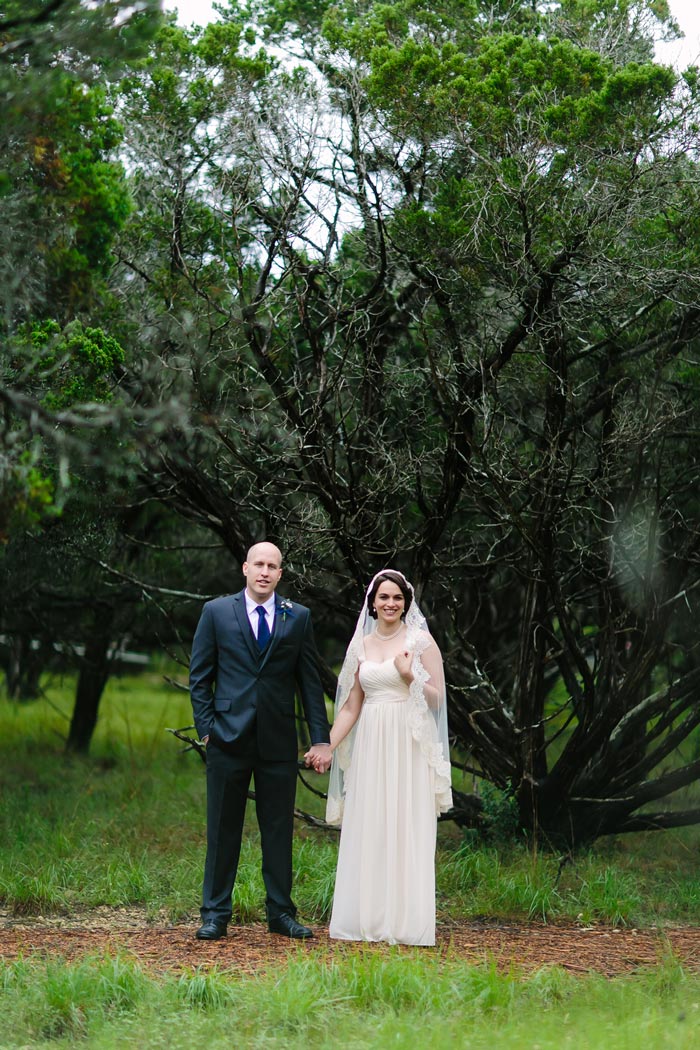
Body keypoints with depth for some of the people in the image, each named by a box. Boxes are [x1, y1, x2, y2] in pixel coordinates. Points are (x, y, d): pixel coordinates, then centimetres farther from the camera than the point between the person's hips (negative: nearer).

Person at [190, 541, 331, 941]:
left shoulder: (298, 617, 7)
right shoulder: (217, 612, 4)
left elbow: (310, 680, 7)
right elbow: (200, 675, 6)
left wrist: (321, 737, 1)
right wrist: (206, 726, -3)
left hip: (279, 741, 1)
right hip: (229, 738, -1)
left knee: (279, 829, 6)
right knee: (223, 829, 3)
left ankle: (281, 912, 16)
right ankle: (216, 913, 11)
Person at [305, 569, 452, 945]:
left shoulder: (420, 640, 0)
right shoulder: (362, 645, 12)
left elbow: (437, 698, -2)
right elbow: (351, 705, 12)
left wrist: (409, 677, -18)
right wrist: (327, 746, 4)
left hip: (408, 746, -4)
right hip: (370, 746, 4)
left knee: (406, 830, -4)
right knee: (367, 831, 4)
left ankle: (405, 921, 1)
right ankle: (366, 919, 9)